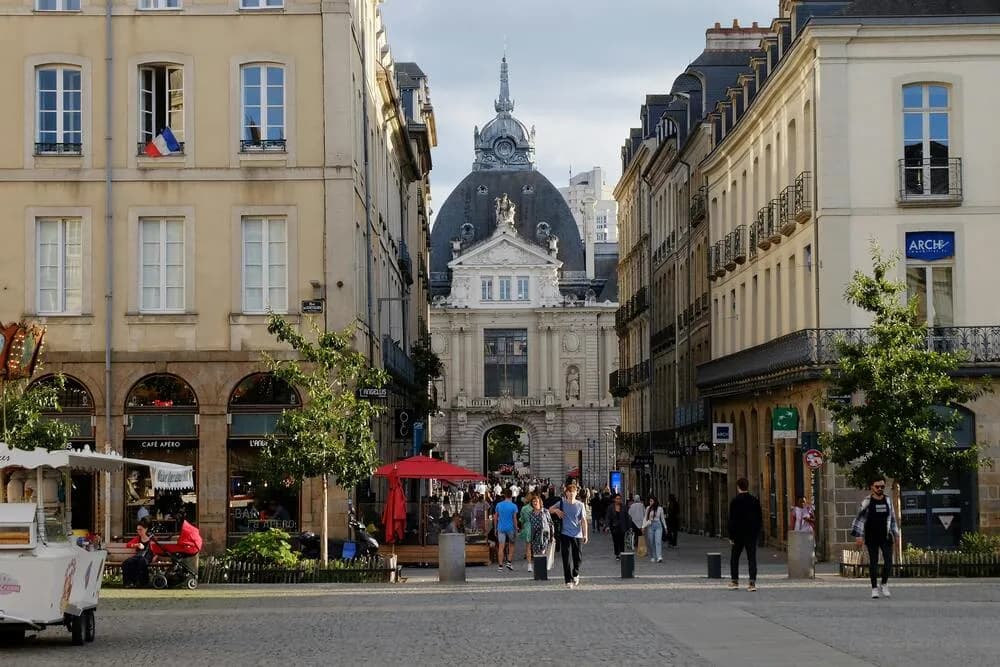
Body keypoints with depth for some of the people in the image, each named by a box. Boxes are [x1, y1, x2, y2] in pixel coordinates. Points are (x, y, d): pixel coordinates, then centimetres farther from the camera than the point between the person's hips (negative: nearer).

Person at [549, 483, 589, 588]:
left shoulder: (580, 505, 0)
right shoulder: (562, 503, 1)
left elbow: (583, 520, 0)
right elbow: (550, 510, 14)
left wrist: (585, 534, -7)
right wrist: (556, 510, -9)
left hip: (577, 535, 0)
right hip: (565, 534, 0)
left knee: (578, 558, 7)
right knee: (566, 558, -4)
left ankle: (575, 574, 34)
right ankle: (568, 580, 3)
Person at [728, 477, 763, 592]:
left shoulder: (735, 501, -10)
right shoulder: (755, 501, 1)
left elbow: (732, 520, -10)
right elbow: (760, 519, 5)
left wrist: (731, 536, -5)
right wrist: (757, 533, 13)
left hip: (739, 535, -2)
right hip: (752, 534, 2)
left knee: (734, 558, 14)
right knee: (752, 558, 1)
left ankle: (735, 581, 16)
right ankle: (752, 582, -8)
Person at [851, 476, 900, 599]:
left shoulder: (888, 500, 7)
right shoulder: (867, 502, -4)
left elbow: (892, 518, 17)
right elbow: (859, 519, -2)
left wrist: (896, 533, 16)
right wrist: (858, 536, -9)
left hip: (885, 536, 3)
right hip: (871, 537, -2)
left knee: (888, 561, -7)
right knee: (873, 562, 2)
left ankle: (884, 584, 12)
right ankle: (874, 588, 9)